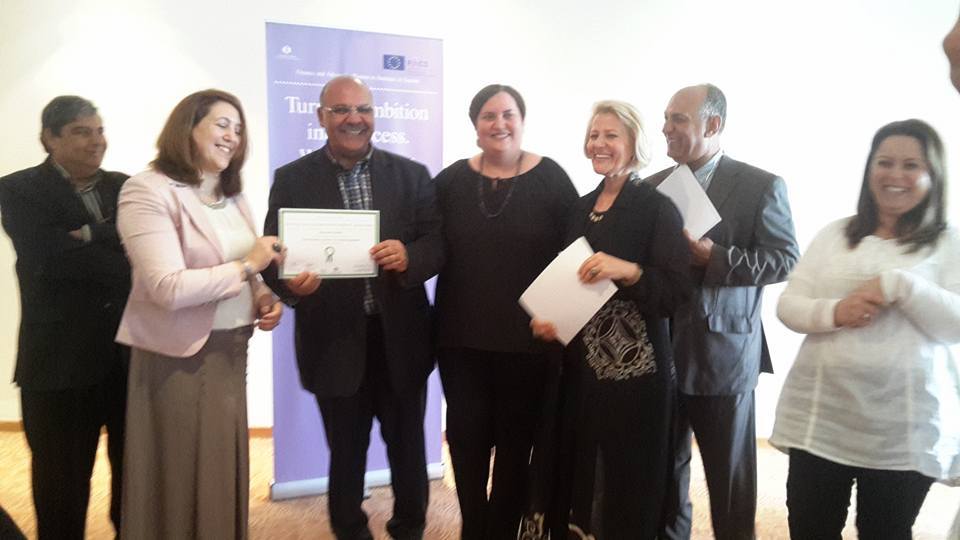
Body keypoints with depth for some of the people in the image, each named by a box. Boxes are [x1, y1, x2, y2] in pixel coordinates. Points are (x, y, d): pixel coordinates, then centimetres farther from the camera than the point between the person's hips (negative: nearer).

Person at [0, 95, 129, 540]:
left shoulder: (125, 187, 10)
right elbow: (48, 257, -17)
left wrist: (89, 235, -14)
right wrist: (120, 256, -13)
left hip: (133, 353, 3)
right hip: (61, 361, -3)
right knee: (62, 483, 12)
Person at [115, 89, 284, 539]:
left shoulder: (232, 197, 11)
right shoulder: (148, 191, -13)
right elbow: (168, 288, -24)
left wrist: (264, 299, -3)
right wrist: (247, 265, -17)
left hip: (231, 351, 7)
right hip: (180, 357, -7)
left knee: (224, 471, 17)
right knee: (183, 478, 7)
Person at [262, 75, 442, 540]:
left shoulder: (411, 174, 2)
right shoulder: (292, 179, 0)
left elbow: (439, 244, -3)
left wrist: (408, 256, -25)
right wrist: (290, 283, -26)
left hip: (401, 340, 1)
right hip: (335, 342, -1)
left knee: (408, 448, 17)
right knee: (346, 454, 16)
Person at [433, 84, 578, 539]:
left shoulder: (551, 178, -5)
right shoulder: (451, 180, 2)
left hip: (528, 336, -2)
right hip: (461, 335, 2)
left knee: (516, 439, 13)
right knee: (466, 435, 12)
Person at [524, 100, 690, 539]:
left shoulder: (657, 207, -7)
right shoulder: (581, 208, 12)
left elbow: (677, 291, -14)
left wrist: (629, 271, -29)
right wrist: (548, 319, 1)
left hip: (636, 366, -5)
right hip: (582, 363, 6)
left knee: (628, 481, 4)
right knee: (577, 473, 11)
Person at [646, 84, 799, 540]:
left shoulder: (761, 186, -4)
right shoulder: (652, 187, 10)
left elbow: (785, 259, -10)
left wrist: (715, 258, -20)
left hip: (722, 353, -4)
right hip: (660, 349, 4)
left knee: (729, 476, 11)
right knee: (664, 469, 15)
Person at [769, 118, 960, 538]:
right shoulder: (834, 235, 8)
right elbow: (787, 306, 5)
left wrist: (898, 284, -19)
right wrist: (834, 312, -15)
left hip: (904, 424, -1)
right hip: (819, 413, 2)